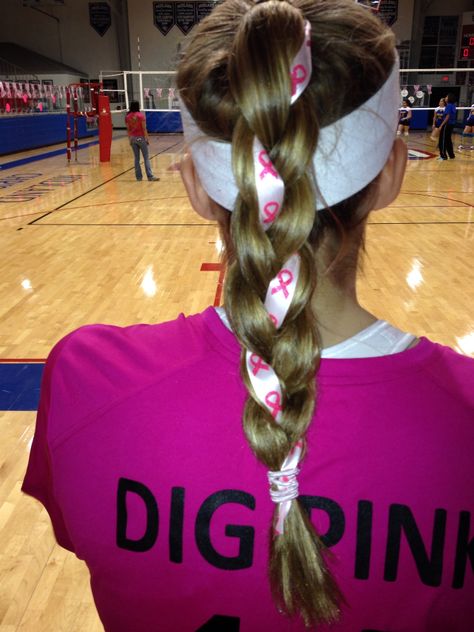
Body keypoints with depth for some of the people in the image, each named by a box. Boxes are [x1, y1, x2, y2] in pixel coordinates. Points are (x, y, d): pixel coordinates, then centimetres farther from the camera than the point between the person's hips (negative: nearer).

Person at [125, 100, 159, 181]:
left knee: (136, 158, 10)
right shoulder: (141, 115, -9)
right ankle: (150, 176, -6)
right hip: (141, 138, -4)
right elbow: (144, 128, -10)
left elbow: (128, 130, 4)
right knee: (146, 158, -1)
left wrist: (130, 139, 12)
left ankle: (138, 176, 10)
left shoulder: (127, 117, 1)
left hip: (133, 138, 4)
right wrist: (147, 138, -4)